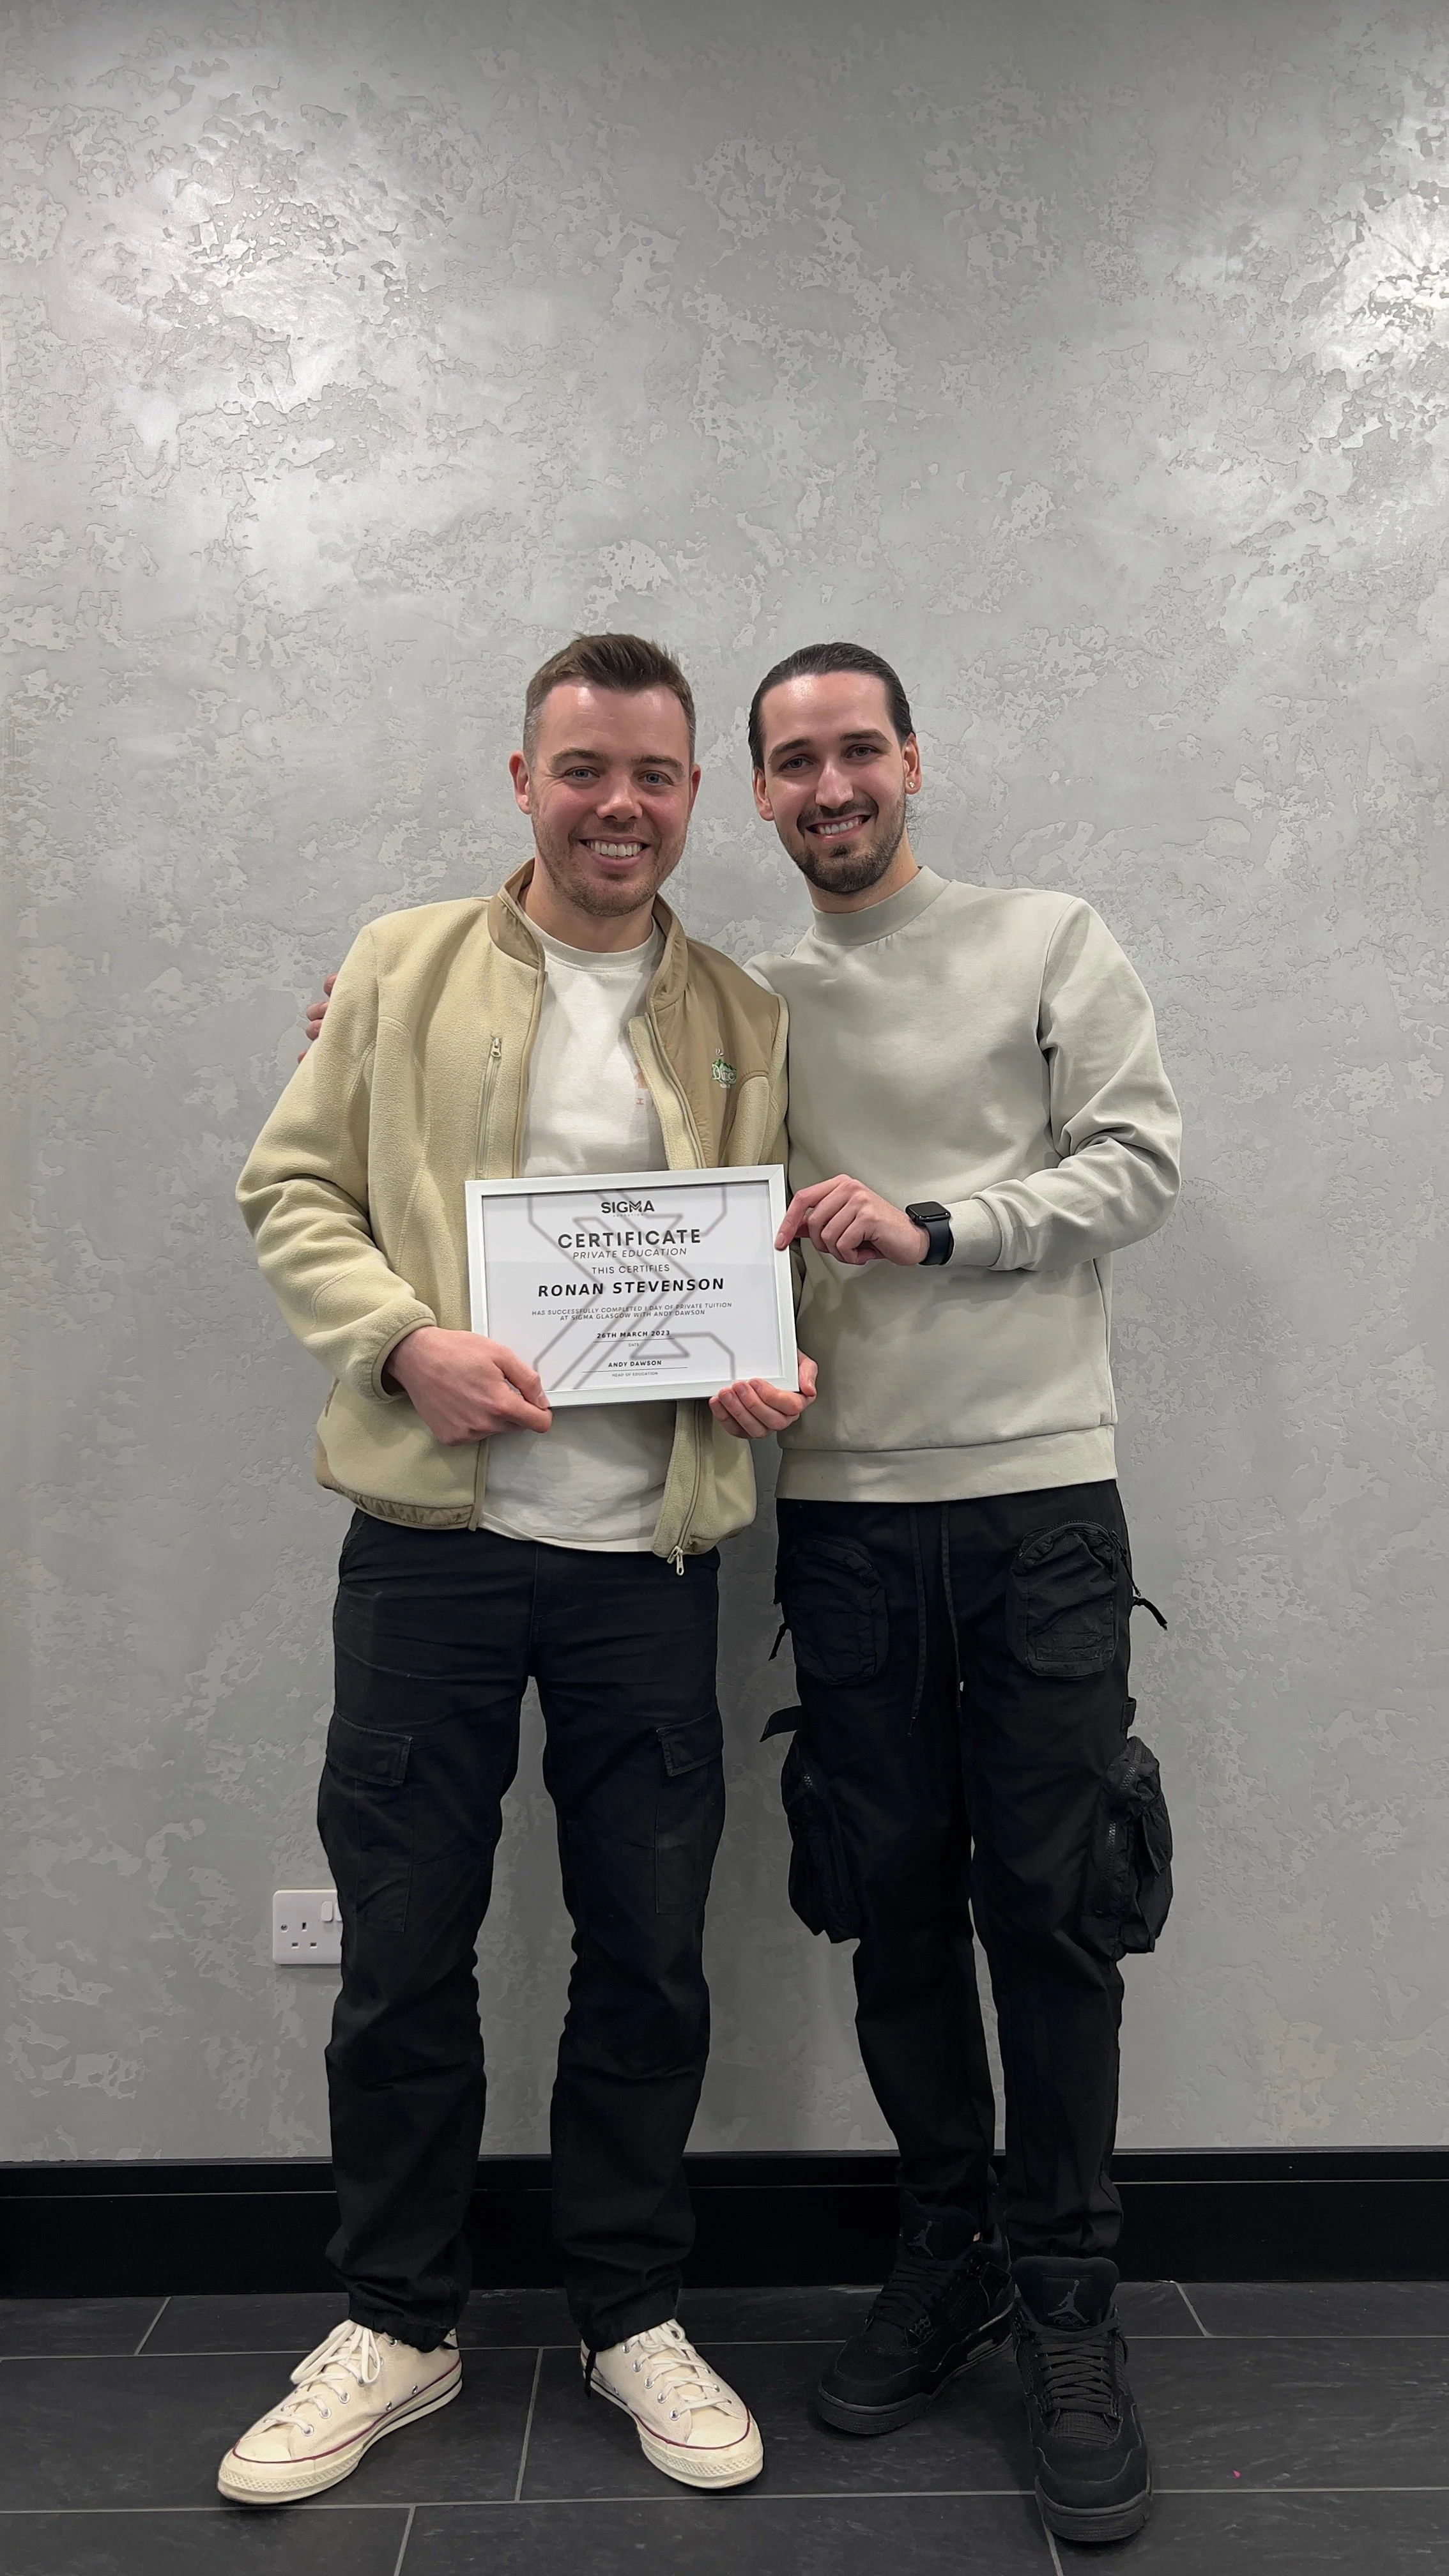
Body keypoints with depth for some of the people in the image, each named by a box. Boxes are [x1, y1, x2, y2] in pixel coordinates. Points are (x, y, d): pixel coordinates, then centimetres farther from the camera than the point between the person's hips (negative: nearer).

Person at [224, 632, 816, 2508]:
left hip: (648, 1549, 2)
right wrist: (407, 1339, -14)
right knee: (401, 1947, 9)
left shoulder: (743, 1020, 10)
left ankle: (633, 2314, 32)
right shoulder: (402, 966, 5)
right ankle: (398, 2326, 30)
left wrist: (777, 1360, -6)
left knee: (648, 1952, 10)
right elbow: (291, 1189, 3)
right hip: (432, 1532, -1)